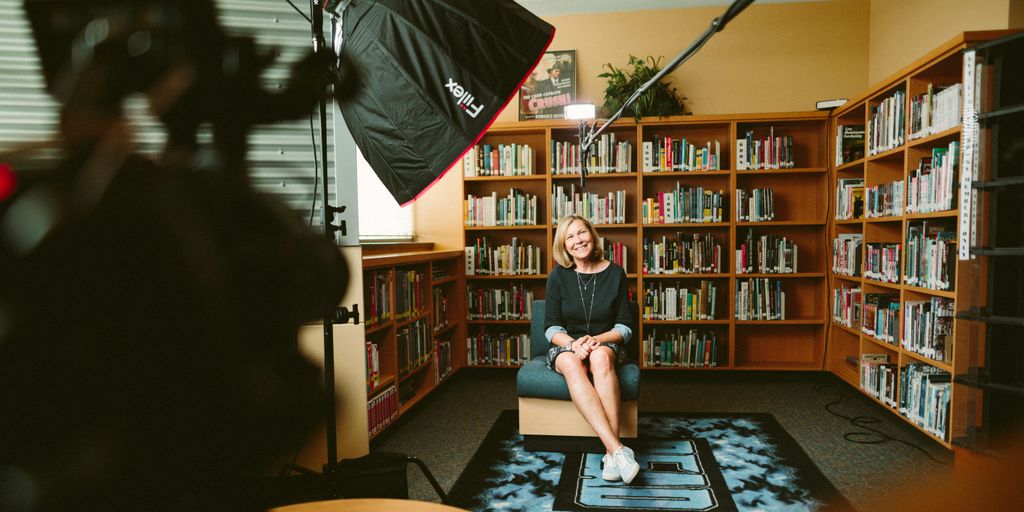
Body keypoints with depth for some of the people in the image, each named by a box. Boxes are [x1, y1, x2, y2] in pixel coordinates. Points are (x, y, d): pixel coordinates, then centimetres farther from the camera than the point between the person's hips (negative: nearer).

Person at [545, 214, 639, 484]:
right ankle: (617, 449, -45)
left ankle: (611, 454, -39)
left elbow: (625, 327, 1)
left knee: (600, 357, -37)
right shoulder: (559, 276, 0)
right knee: (571, 364, -37)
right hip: (566, 345, 0)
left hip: (605, 344, 0)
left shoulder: (615, 273, 0)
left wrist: (597, 339, -19)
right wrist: (573, 343, -22)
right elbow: (551, 328, -1)